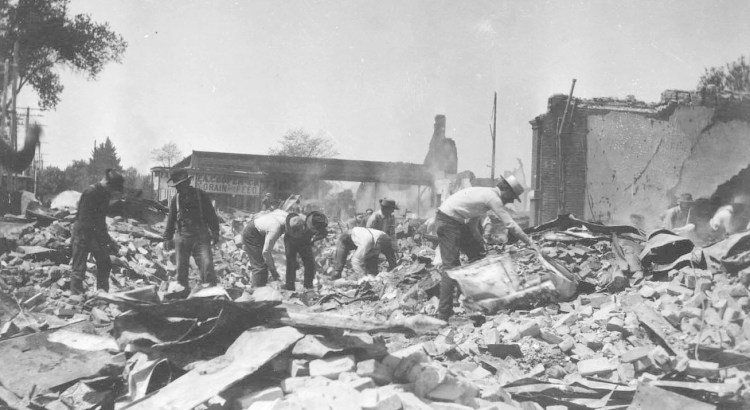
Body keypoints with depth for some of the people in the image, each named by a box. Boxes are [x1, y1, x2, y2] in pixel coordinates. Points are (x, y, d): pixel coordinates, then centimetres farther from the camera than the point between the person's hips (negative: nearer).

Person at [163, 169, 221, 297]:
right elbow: (170, 220, 14)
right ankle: (183, 289, 20)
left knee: (206, 263, -14)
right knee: (181, 266, 6)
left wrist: (215, 233, 0)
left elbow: (211, 215, 4)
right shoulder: (175, 199, 5)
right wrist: (167, 238, 13)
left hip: (200, 236, -3)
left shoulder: (201, 196, -1)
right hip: (182, 237, 3)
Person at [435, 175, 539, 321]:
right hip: (447, 222, -10)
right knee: (450, 266, -12)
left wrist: (480, 240, 8)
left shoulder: (486, 194, 13)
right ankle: (444, 313, -12)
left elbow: (473, 221, 15)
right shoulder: (493, 197, -16)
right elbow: (510, 224, -16)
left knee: (477, 254, 14)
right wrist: (530, 242, -11)